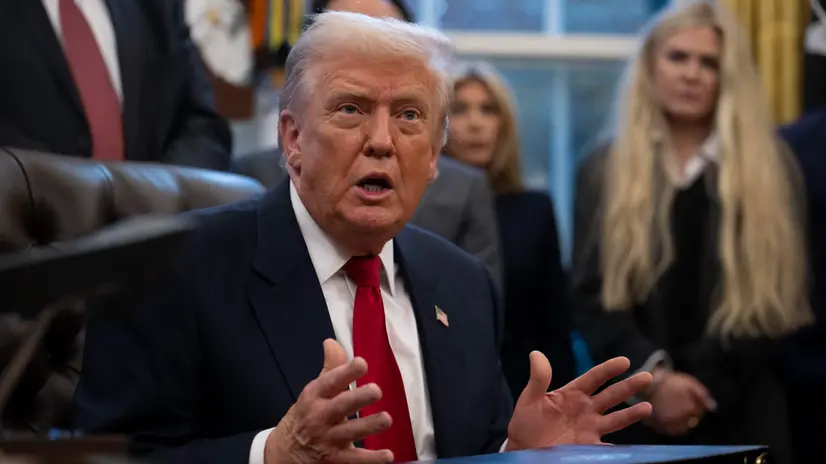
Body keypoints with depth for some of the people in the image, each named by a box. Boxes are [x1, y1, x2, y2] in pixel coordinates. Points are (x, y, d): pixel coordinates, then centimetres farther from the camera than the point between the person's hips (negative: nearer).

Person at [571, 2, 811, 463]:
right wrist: (654, 377, -15)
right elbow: (593, 295, 1)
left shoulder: (770, 170, 7)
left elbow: (778, 298, 1)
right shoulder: (605, 172, 9)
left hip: (742, 412, 0)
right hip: (636, 411, 0)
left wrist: (703, 385, -10)